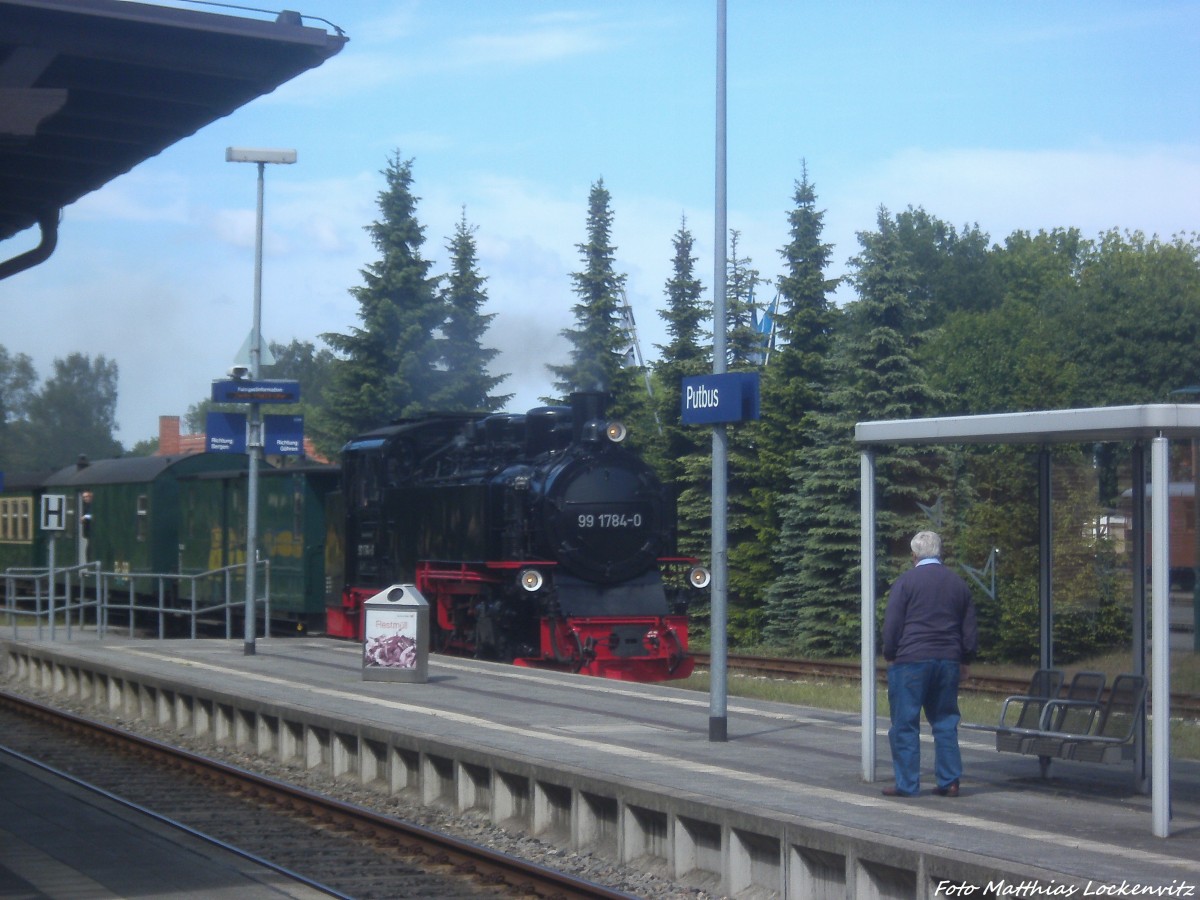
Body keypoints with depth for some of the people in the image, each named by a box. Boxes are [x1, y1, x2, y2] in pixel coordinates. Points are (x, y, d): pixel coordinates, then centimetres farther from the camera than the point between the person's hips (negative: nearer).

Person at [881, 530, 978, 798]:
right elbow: (971, 630, 13)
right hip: (948, 662, 5)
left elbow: (892, 625, -5)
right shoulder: (958, 584, 11)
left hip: (910, 661, -4)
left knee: (905, 724, 1)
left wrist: (890, 656, 6)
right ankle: (949, 781, 7)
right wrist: (964, 660, 22)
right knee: (945, 722, 11)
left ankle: (907, 784, 0)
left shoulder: (906, 582, -3)